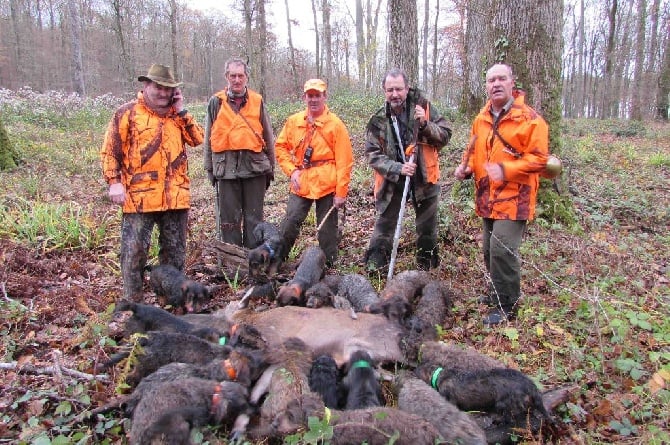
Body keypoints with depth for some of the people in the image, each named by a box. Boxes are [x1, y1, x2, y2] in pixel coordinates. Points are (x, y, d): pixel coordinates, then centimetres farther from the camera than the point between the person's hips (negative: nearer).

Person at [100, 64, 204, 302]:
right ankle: (133, 302, 9)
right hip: (139, 198, -4)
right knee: (134, 251, -2)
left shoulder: (177, 115, 15)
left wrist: (181, 111, -1)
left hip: (176, 197, 4)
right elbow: (110, 151, -1)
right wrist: (114, 182, -10)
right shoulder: (128, 113, 1)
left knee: (175, 250, 13)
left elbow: (197, 139, 3)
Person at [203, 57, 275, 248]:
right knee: (229, 219, 5)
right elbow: (209, 138, 9)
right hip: (226, 167, 0)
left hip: (254, 166, 0)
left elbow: (268, 137, 11)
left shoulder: (257, 101, 8)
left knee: (254, 218, 7)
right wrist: (210, 167, 6)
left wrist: (270, 167, 10)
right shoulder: (216, 102, 7)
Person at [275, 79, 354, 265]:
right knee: (289, 224, 2)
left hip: (327, 186, -3)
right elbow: (281, 147, 15)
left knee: (327, 230, 7)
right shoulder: (293, 121, 6)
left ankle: (328, 265, 21)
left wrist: (341, 192, -10)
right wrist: (291, 170, -1)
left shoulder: (335, 124, -5)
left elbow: (344, 162, -7)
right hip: (300, 185, 3)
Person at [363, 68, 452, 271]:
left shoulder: (423, 106, -7)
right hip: (391, 181, 0)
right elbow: (373, 154, -8)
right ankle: (374, 266, 17)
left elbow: (445, 136, -5)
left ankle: (427, 266, 32)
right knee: (384, 224, 6)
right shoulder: (378, 120, -7)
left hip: (424, 178, 1)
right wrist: (398, 169, -21)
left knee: (427, 227, 13)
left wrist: (425, 124, -23)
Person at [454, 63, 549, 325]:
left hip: (514, 198, -7)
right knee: (490, 249, 15)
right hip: (488, 198, 7)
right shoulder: (481, 119, 12)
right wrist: (465, 167, 2)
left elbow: (539, 158, -13)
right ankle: (496, 293, 34)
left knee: (502, 249, -13)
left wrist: (506, 170, -26)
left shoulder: (529, 118, -8)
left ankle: (507, 306, 2)